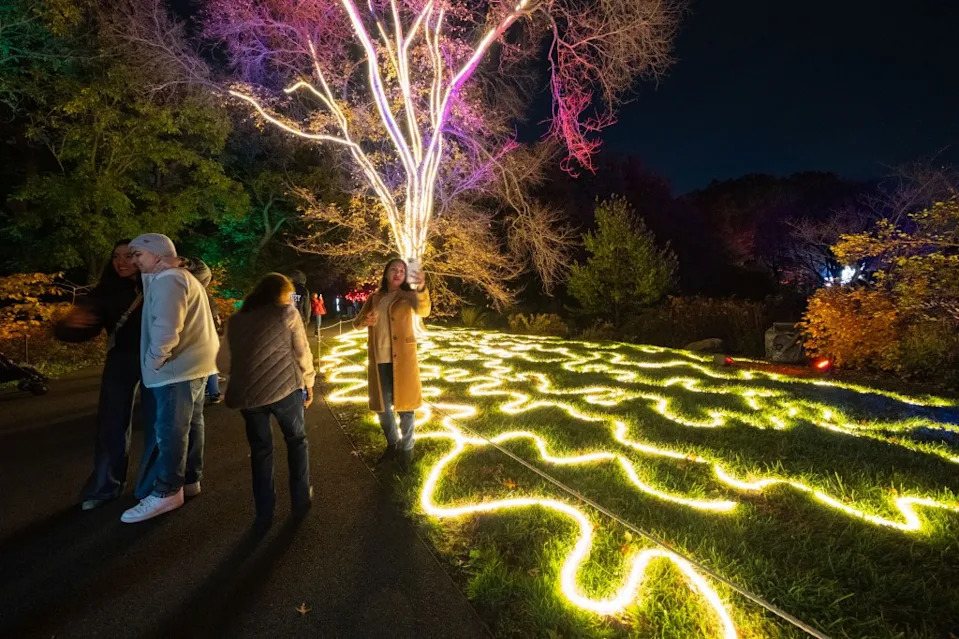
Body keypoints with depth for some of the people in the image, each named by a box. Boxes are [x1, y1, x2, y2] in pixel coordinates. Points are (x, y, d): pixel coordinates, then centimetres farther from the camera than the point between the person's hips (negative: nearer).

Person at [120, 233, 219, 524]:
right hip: (193, 363, 11)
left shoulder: (166, 280, -15)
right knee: (190, 424, 15)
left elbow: (166, 329, -27)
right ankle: (190, 480, 25)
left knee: (170, 430, -4)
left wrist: (152, 361, -15)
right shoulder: (181, 277, 20)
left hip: (178, 367, -11)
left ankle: (166, 493, 4)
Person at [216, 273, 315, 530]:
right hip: (285, 387, -3)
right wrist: (309, 383, 13)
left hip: (247, 393, 3)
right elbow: (302, 353, 1)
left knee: (260, 450, 17)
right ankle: (301, 500, 28)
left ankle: (264, 515, 22)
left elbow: (223, 362, 12)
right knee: (296, 440, 19)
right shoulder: (287, 313, 1)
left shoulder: (236, 320, 12)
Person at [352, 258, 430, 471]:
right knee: (381, 405, 15)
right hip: (378, 359, 4)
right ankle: (392, 444, 36)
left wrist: (421, 289, -46)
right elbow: (356, 323, 12)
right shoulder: (374, 298, 9)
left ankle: (406, 449, 23)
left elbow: (423, 310, -26)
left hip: (402, 358, -4)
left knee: (405, 404, 5)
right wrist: (365, 320, -12)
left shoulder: (407, 296, -4)